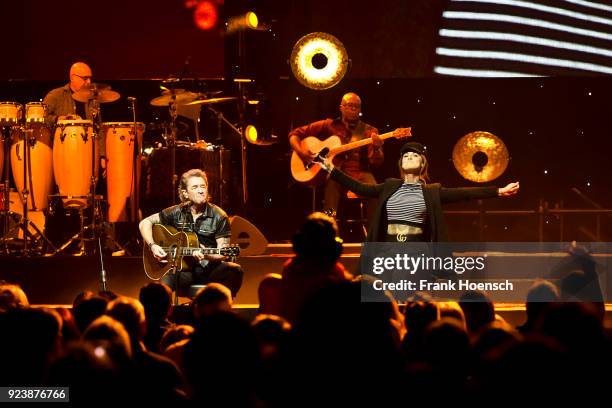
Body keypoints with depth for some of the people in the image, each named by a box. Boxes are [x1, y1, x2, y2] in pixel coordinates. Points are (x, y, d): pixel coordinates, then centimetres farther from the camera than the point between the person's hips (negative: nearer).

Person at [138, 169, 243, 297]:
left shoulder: (219, 217, -1)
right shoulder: (177, 213, 5)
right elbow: (145, 223, 14)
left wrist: (206, 255, -25)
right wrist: (153, 246, -2)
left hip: (208, 269, 0)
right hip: (183, 270, 0)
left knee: (234, 270, -31)